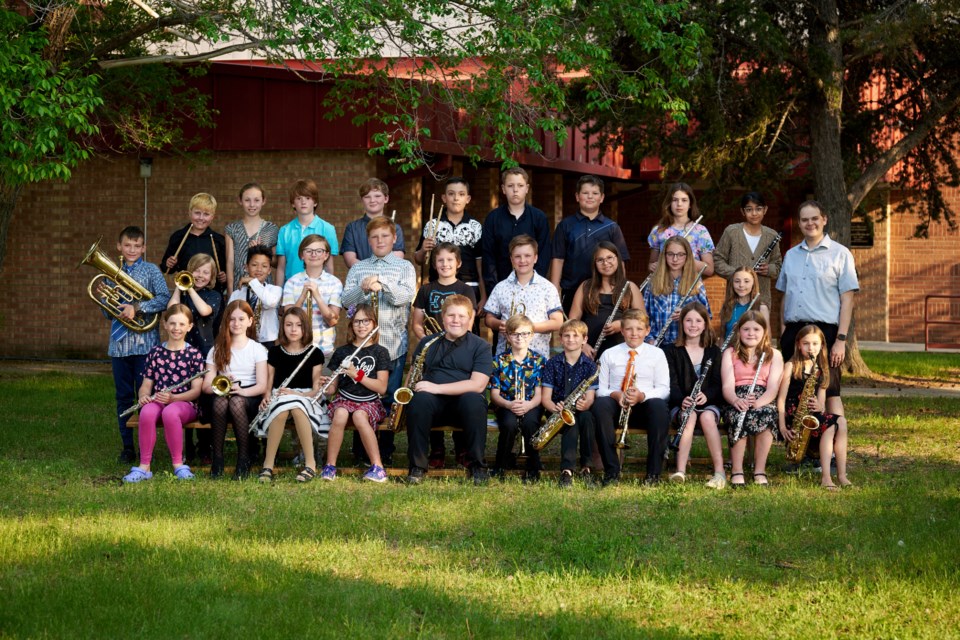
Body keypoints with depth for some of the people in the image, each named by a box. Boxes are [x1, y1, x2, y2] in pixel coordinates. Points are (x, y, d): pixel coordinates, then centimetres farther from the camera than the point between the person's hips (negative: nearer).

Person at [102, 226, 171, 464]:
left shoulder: (151, 270, 1)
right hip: (119, 343, 4)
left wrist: (137, 308, -20)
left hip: (145, 343, -4)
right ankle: (127, 448, 13)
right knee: (123, 397, 7)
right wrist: (104, 297, -6)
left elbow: (164, 299, -12)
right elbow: (108, 313, 15)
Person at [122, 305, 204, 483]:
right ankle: (144, 467, -30)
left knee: (170, 412, -39)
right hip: (157, 401, 2)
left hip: (185, 403, -2)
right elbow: (146, 384, 13)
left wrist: (172, 397, -20)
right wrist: (144, 396, -12)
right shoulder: (155, 352, 13)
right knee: (147, 412, -35)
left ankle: (178, 465, -26)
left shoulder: (194, 354, 5)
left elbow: (196, 390, -3)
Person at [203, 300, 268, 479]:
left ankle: (243, 460, -30)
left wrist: (243, 391, -24)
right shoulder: (217, 350, 14)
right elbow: (206, 385, 5)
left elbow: (262, 385, -4)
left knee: (236, 402, -38)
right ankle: (217, 458, -29)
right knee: (220, 401, -36)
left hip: (249, 399, -1)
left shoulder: (257, 349, 7)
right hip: (222, 395, 2)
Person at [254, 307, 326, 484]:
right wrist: (266, 397, -12)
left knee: (295, 406, -41)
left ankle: (310, 464, -34)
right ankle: (268, 465, -33)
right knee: (283, 406, -39)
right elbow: (269, 384, 11)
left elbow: (316, 389, 2)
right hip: (278, 400, 1)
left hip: (306, 401, -1)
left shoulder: (315, 353, 6)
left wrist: (297, 394, -17)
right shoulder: (274, 352, 11)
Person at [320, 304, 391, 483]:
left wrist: (357, 375, -16)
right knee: (340, 415, -34)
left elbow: (382, 387, -5)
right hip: (344, 399, 2)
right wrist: (326, 385, -13)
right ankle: (330, 466, -26)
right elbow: (333, 387, 11)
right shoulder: (342, 352, 10)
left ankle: (377, 466, -30)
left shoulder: (380, 352, 4)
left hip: (370, 401, -2)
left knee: (359, 416, -37)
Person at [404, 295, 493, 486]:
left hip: (463, 403, -2)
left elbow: (478, 385, -10)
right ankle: (417, 466, -25)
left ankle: (477, 466, -22)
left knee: (473, 400, -36)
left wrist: (437, 388, -17)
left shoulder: (480, 346, 4)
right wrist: (410, 387, -5)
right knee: (419, 399, -33)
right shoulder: (427, 343, 15)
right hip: (433, 404, 2)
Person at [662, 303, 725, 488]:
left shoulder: (714, 351, 12)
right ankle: (680, 471, -46)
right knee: (690, 416, -36)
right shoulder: (671, 351, 8)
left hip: (708, 404, 1)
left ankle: (719, 472, -40)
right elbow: (672, 384, -3)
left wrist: (706, 395, -21)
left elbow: (718, 384, 2)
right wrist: (682, 400, -25)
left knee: (707, 417, -35)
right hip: (680, 406, -1)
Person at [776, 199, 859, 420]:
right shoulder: (791, 255, 16)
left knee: (830, 391, -5)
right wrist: (783, 331, 11)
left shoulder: (839, 254, 1)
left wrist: (841, 340, -11)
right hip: (794, 331, 5)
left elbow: (847, 300, -3)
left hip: (825, 331, -5)